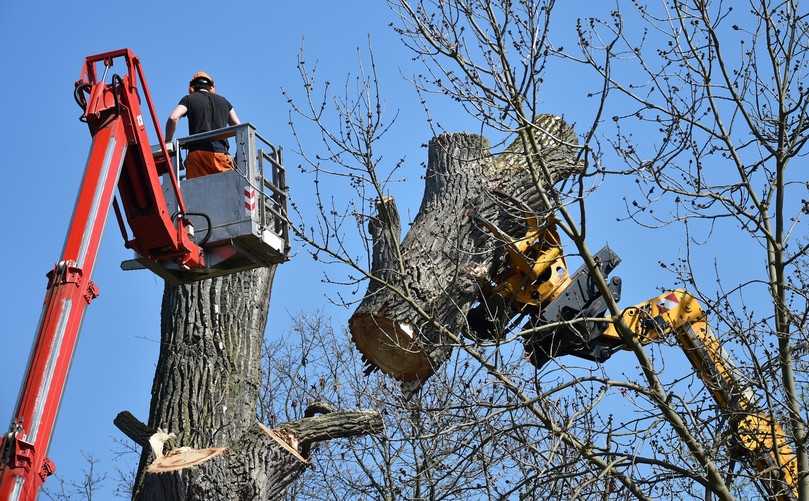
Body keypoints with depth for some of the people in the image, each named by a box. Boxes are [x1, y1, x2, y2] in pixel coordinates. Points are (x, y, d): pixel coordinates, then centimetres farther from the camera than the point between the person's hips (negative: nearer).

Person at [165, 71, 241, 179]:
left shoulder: (189, 99, 14)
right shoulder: (223, 101, 22)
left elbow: (173, 118, -3)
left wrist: (167, 142, 6)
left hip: (197, 151, -1)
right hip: (221, 153, 1)